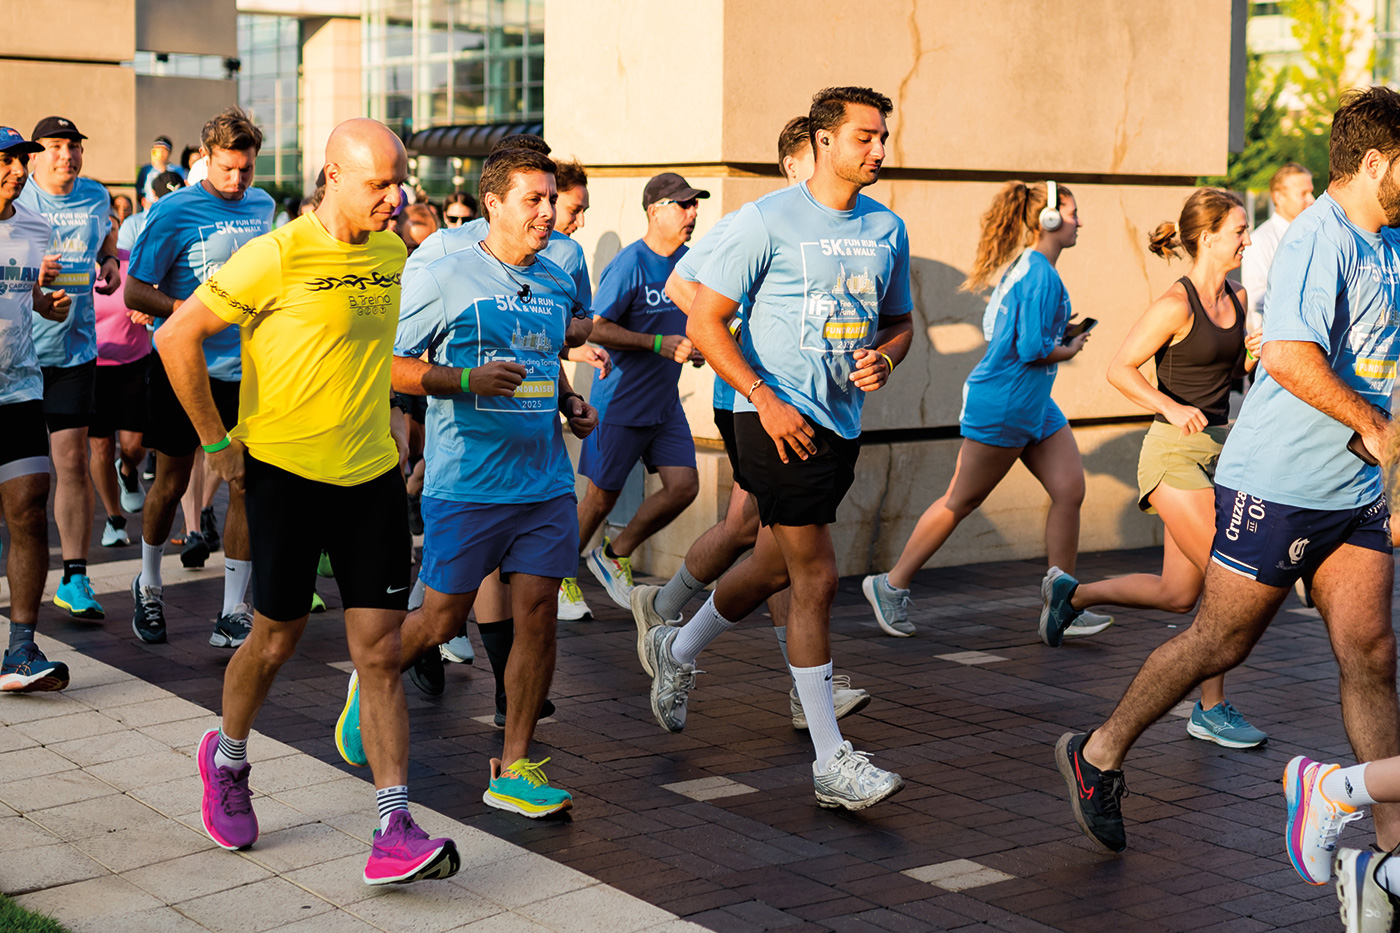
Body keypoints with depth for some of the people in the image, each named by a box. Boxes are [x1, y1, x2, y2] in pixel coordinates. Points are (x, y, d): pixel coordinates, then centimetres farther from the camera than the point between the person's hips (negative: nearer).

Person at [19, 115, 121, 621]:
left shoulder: (95, 197, 7)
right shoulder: (15, 199, -5)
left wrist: (110, 261, 9)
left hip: (73, 348, 2)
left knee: (72, 461, -3)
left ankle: (74, 579, 3)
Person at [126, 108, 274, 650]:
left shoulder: (262, 206, 7)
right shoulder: (173, 212, -10)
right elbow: (134, 292, -11)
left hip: (246, 370, 4)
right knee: (171, 483, 9)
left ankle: (233, 615, 3)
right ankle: (148, 587, 33)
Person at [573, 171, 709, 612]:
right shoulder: (630, 264, -16)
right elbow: (597, 329, -20)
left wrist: (691, 345, 3)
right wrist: (659, 344, -25)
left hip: (665, 402, 7)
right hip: (621, 402, -7)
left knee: (684, 486, -3)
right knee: (601, 497, 3)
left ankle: (615, 556, 16)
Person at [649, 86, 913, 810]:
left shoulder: (888, 229, 10)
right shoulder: (769, 221, -9)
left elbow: (900, 321, 22)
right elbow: (704, 321, -9)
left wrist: (884, 357, -2)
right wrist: (765, 398, -17)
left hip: (843, 423, 7)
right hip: (778, 419, -7)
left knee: (773, 570, 18)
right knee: (816, 578, -8)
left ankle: (677, 653, 45)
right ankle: (832, 763, -2)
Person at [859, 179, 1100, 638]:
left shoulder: (1022, 268, 12)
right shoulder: (1040, 275, -18)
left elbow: (996, 327, 19)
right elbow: (1032, 348, -24)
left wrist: (1059, 335, 11)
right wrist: (1069, 350, -4)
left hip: (1035, 406, 10)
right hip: (1002, 405, -10)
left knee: (1070, 489, 2)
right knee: (961, 501, 1)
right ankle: (891, 585, 14)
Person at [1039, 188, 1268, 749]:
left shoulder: (1238, 298, 9)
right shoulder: (1176, 304, -14)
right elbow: (1119, 368, -13)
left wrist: (1252, 358, -2)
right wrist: (1171, 408, -25)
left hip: (1218, 447, 8)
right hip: (1175, 454, -8)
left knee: (1177, 595, 12)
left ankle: (1071, 593, 36)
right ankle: (1211, 710, 2)